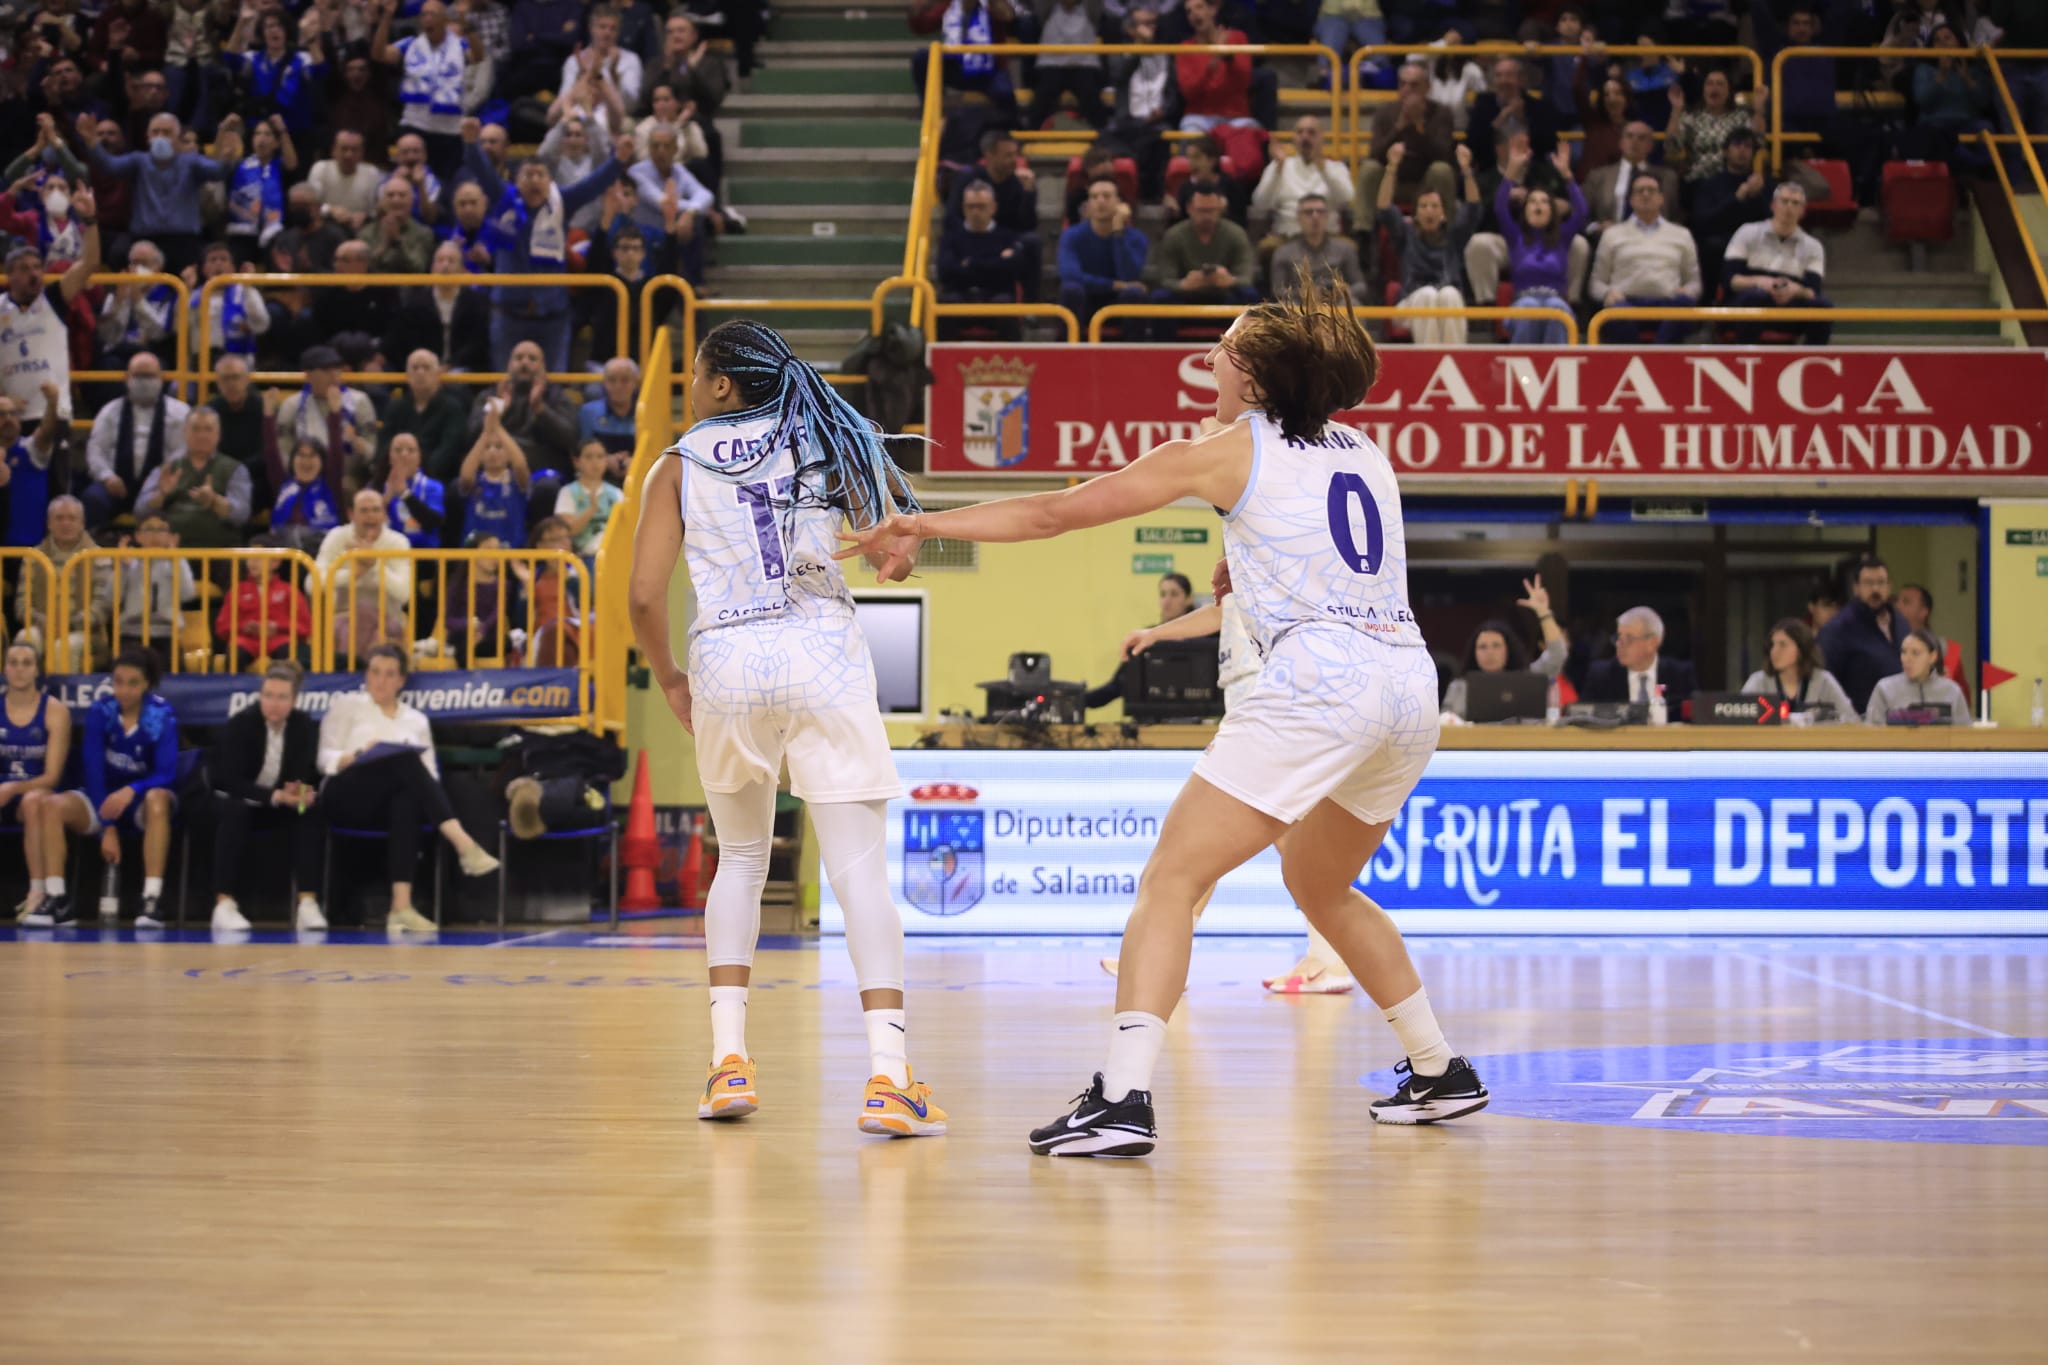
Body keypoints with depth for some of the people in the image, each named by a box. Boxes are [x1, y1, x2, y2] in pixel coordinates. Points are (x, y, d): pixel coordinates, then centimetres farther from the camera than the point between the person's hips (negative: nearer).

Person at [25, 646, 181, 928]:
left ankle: (151, 900, -44)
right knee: (53, 808, -25)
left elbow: (166, 774, -21)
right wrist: (107, 827, -21)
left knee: (157, 799, -39)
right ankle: (57, 901, -26)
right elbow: (94, 769, -12)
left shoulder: (162, 715, -14)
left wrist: (131, 791, -42)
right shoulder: (99, 712, -8)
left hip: (144, 798, -3)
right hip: (105, 799, 3)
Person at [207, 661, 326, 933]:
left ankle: (308, 904, -31)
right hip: (229, 798, -3)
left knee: (309, 811, -26)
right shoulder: (240, 724, -22)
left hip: (278, 803, 4)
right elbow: (232, 781, -27)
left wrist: (304, 793, -35)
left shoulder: (304, 726, -11)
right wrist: (276, 796, -40)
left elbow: (308, 775, -9)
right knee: (236, 810, -38)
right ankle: (224, 905, -40)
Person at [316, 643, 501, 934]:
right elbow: (326, 760, 5)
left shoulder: (416, 720, 25)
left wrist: (419, 777, -10)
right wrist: (359, 756, -15)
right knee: (405, 760, -34)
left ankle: (402, 908, -53)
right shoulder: (347, 706, 17)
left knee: (407, 801, -40)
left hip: (389, 804, 2)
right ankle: (463, 844, -52)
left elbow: (431, 773, 15)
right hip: (346, 796, -2)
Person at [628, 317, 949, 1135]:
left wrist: (667, 676, 15)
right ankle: (888, 1073, -16)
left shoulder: (680, 467, 7)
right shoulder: (826, 444, 10)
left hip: (727, 667, 1)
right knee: (858, 867, -4)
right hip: (823, 660, -1)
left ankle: (729, 1059, 12)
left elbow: (645, 594, -1)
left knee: (741, 861, 20)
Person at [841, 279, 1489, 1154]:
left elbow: (1058, 512, 7)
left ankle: (1122, 1100, -20)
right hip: (1412, 684, 7)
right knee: (1319, 886, 28)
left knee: (1169, 879, -6)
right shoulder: (1366, 453, 21)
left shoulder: (1230, 450, 5)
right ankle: (1440, 1073, 31)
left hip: (1318, 680, -7)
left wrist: (926, 523, 14)